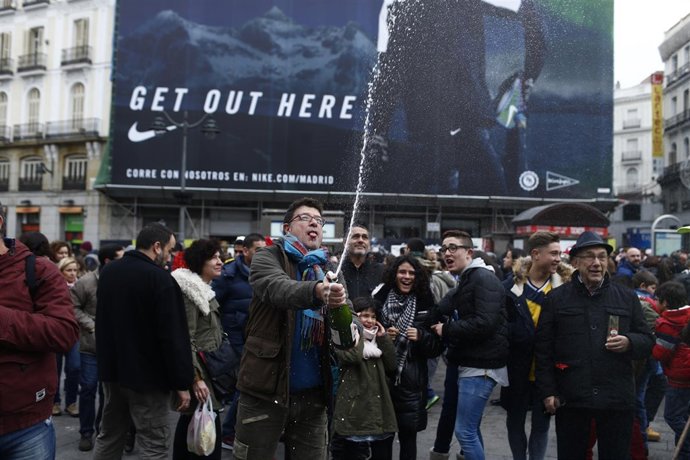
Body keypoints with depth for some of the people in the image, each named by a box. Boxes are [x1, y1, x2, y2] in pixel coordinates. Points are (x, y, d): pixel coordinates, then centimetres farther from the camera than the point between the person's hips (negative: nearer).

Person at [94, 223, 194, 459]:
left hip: (112, 369, 8)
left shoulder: (108, 271, 6)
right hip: (147, 375, -8)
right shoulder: (160, 278, -18)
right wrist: (181, 383, -15)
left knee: (108, 437, 19)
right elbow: (173, 335, -20)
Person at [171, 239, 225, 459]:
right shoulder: (189, 291, -14)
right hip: (199, 369, -10)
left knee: (189, 422, 17)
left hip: (207, 368, 10)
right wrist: (196, 377, -23)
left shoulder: (206, 290, 14)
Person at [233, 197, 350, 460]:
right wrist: (316, 290, -45)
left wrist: (341, 305, -14)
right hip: (267, 387, -4)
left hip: (312, 391, 4)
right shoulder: (267, 258, -3)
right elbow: (278, 289, -27)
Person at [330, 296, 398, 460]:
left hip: (375, 406, 7)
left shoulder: (377, 339, 16)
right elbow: (352, 356, -27)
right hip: (353, 407, -7)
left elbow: (391, 367, 7)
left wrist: (384, 338, 1)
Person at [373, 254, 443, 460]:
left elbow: (437, 347, 5)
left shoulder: (426, 305, 4)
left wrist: (421, 336, -13)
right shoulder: (379, 300, -1)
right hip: (382, 377, -1)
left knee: (408, 435, 7)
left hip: (411, 381, 1)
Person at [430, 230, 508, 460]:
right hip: (468, 363, 10)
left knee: (465, 431, -8)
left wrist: (446, 330, -15)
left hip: (480, 366, -10)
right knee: (471, 429, 18)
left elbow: (485, 323, -25)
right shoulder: (463, 282, 18)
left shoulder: (484, 278, -14)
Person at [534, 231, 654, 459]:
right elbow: (543, 349, 1)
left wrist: (629, 343, -12)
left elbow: (647, 340, 12)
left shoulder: (627, 297, 8)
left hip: (617, 399, 1)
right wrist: (548, 391, -4)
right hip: (570, 399, -1)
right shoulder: (556, 299, 2)